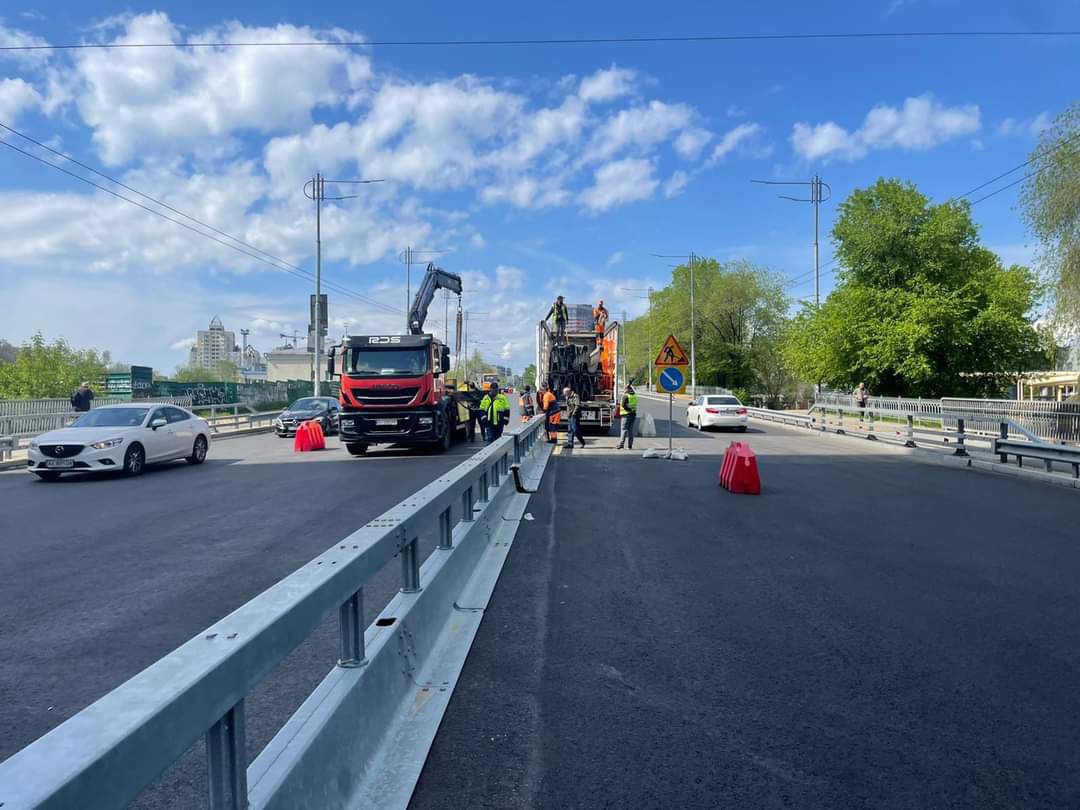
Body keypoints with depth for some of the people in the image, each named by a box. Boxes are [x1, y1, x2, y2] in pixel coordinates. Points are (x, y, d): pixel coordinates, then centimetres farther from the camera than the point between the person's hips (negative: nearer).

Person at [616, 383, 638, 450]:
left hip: (626, 414, -6)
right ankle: (630, 445, 10)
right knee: (631, 430, 10)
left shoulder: (625, 396, -11)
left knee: (624, 429, -6)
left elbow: (623, 405, -18)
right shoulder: (634, 395, 8)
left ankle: (620, 445, -11)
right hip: (633, 414, 6)